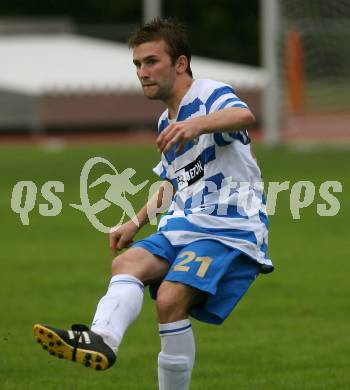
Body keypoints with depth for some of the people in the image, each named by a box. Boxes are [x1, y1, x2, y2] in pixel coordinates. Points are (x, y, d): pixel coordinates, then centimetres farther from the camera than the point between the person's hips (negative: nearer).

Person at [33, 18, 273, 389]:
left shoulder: (211, 95, -7)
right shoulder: (166, 123, 20)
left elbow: (243, 115, -32)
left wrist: (198, 124, -52)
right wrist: (136, 223, 24)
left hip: (230, 229, -7)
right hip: (181, 226, 7)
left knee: (170, 298, -27)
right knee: (127, 262, -22)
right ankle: (101, 340, -49)